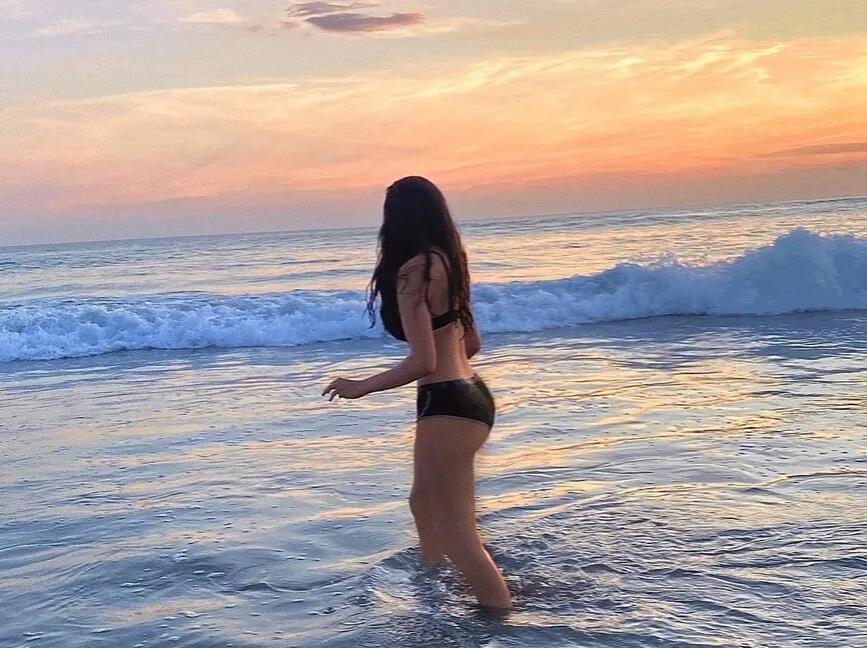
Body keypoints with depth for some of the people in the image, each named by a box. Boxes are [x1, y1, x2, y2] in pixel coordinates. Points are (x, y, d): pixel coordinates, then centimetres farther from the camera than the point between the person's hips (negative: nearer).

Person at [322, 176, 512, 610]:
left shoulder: (412, 270, -16)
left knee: (457, 536, -2)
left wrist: (360, 387, -9)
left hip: (446, 405, -10)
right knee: (424, 505, 29)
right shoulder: (445, 262, 10)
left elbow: (423, 363, -21)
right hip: (469, 395, 10)